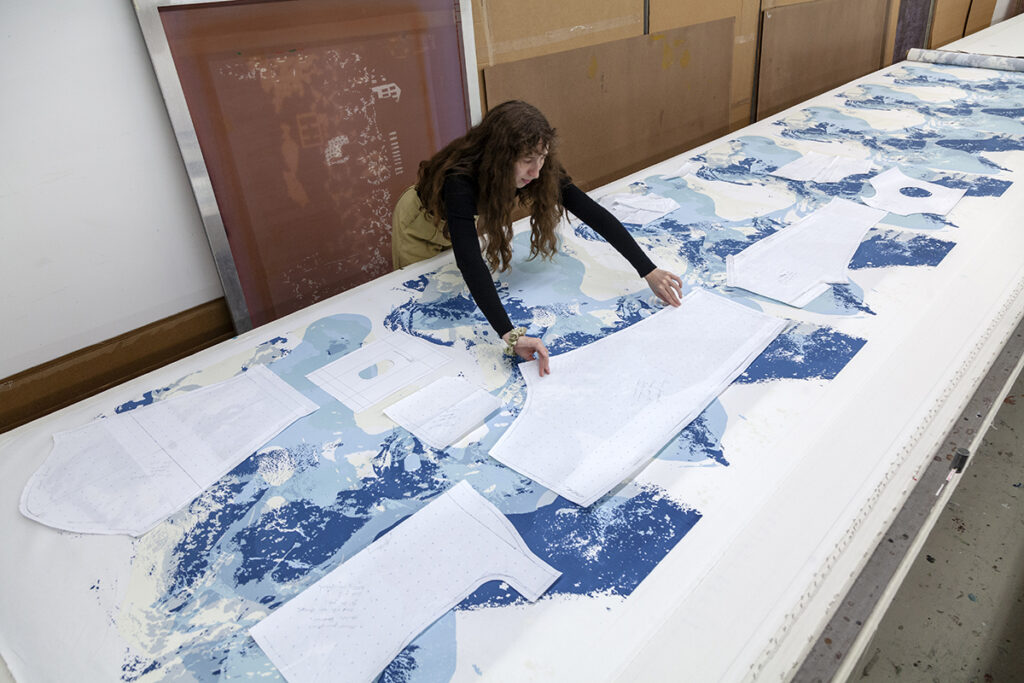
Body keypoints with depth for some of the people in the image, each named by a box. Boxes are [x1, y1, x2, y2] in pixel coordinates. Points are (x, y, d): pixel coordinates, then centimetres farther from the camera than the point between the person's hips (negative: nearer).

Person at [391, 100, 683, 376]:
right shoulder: (460, 179, -47)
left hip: (466, 222, 4)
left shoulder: (541, 169, -30)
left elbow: (593, 213, -30)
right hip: (423, 224, -4)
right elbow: (469, 261, -58)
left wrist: (649, 272, -35)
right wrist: (510, 335, -68)